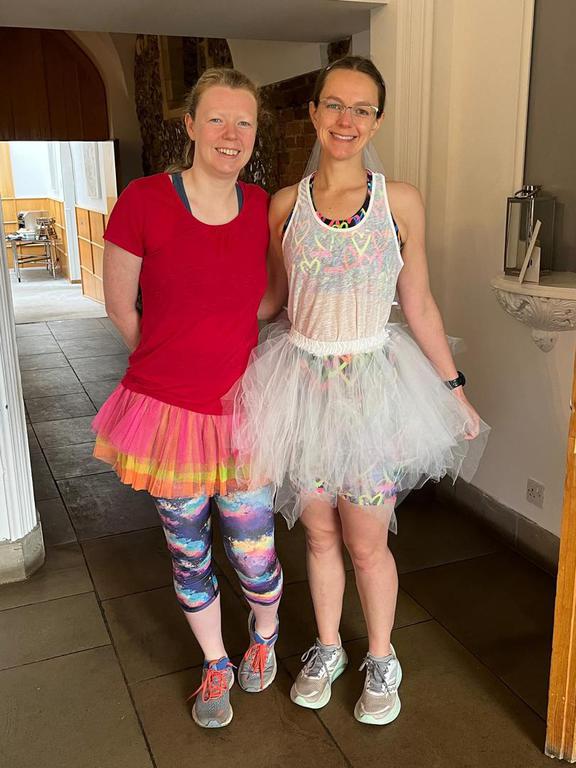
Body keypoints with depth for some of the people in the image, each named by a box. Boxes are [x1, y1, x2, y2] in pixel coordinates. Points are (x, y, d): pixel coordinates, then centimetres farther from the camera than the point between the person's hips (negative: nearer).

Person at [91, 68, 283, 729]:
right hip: (165, 410, -1)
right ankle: (216, 665, 43)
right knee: (189, 557, 15)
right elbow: (121, 307, -1)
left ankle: (264, 636, 45)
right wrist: (175, 367, 9)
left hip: (241, 415, 2)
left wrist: (222, 356, 8)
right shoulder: (144, 200, -13)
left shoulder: (264, 209, -2)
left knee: (255, 559, 9)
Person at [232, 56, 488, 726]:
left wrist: (453, 388, 5)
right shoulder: (284, 204, 1)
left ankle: (381, 660, 34)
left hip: (372, 384, -2)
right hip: (301, 382, 2)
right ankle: (327, 649, 40)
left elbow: (418, 305, 2)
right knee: (320, 534, 15)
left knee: (367, 544, 7)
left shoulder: (400, 202, -4)